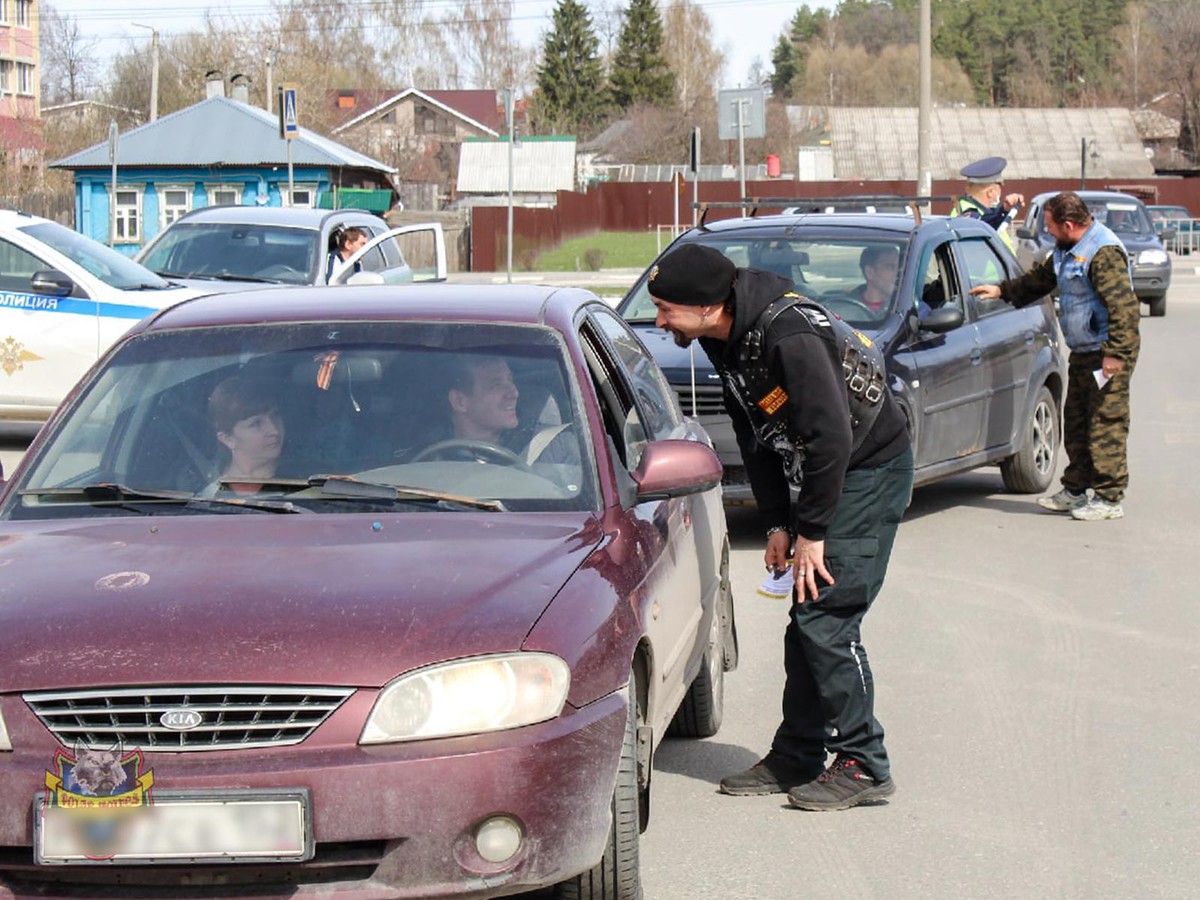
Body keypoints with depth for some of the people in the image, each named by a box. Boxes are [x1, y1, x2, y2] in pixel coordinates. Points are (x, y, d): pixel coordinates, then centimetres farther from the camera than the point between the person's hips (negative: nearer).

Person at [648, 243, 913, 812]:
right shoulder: (726, 340, 0)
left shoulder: (788, 335, -29)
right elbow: (756, 436, 10)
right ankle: (796, 758, 19)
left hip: (871, 471, -9)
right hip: (825, 473, 9)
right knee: (805, 620, 10)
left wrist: (812, 532, -22)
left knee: (826, 618, -12)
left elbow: (832, 435, -29)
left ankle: (863, 766, -3)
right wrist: (779, 524, 4)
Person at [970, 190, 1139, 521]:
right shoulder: (1066, 251, 14)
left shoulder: (1104, 252, -19)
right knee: (1076, 424, 15)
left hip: (1107, 353, -10)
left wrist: (1116, 354, -27)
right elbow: (1039, 280, 33)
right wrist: (1002, 290, 30)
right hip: (1082, 353, 10)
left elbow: (1124, 306, -24)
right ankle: (1076, 491, 24)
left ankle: (1109, 498, -1)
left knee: (1106, 425, -6)